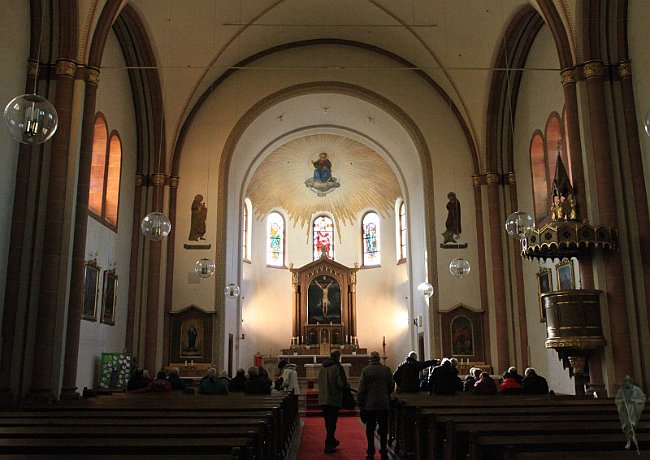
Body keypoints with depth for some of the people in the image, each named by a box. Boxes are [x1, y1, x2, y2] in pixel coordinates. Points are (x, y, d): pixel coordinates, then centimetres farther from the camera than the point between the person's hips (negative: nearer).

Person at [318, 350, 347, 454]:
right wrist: (345, 385, 3)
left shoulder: (323, 366, 7)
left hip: (322, 399, 6)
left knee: (328, 422, 20)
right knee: (332, 423, 1)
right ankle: (328, 446, 1)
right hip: (334, 399, -6)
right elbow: (342, 383, -18)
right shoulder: (338, 367, -13)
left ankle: (332, 440, 34)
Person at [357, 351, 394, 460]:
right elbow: (392, 386, 5)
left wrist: (361, 404, 0)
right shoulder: (386, 370, -2)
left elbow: (362, 389, -7)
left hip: (369, 404, -2)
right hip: (384, 404, 2)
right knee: (383, 429, 10)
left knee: (370, 429, 7)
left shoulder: (366, 370, -8)